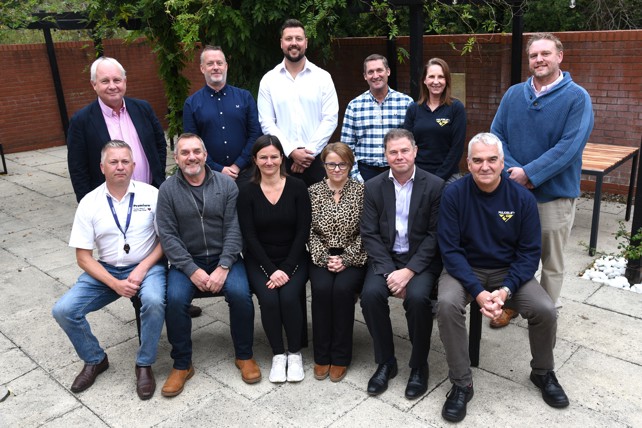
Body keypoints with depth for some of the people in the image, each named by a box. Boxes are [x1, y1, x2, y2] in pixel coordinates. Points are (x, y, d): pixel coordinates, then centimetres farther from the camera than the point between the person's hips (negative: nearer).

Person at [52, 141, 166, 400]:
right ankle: (95, 360, 13)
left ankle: (144, 365, -8)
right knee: (63, 310, -14)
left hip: (147, 266, -2)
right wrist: (115, 284, -15)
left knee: (154, 301, -34)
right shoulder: (89, 203, -2)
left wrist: (142, 268, -16)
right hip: (106, 271, 3)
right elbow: (83, 256, -3)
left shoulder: (151, 194, -6)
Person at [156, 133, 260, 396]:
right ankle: (182, 365, -6)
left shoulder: (226, 185, -2)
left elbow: (233, 229, -6)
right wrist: (192, 270, -15)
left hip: (223, 258, 0)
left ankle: (244, 355, -2)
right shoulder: (168, 190, -1)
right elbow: (168, 235, -5)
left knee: (240, 293, -26)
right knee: (175, 298, -26)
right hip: (186, 261, 1)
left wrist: (223, 268, -17)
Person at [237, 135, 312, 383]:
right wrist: (271, 270, -14)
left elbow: (303, 231, -5)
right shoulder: (247, 192, -1)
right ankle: (278, 354, -1)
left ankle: (295, 353, -1)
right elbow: (249, 236, -4)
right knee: (269, 300, -25)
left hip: (293, 258, 0)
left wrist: (286, 269, -13)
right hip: (260, 260, 0)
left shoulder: (297, 187, -2)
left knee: (289, 297, -25)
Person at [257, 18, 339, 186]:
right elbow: (267, 123, 0)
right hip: (282, 159, 1)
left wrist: (310, 151, -10)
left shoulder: (323, 77, 4)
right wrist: (291, 151, -10)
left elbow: (330, 119, -3)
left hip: (316, 158, 0)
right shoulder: (269, 79, 5)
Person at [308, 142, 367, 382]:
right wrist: (326, 258, -10)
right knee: (321, 289, -27)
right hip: (321, 257, 1)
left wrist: (345, 259, -12)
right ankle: (322, 355, -9)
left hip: (352, 258, -1)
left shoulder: (361, 191, -1)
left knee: (342, 289, -28)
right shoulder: (313, 192, 4)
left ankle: (340, 357, -10)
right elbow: (310, 232, 2)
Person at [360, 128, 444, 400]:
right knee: (370, 294, -25)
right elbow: (369, 234, -2)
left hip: (421, 258, -2)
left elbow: (435, 235, -8)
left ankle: (419, 366, -4)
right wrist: (390, 272, -15)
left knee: (417, 297, -30)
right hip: (385, 257, 2)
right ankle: (385, 361, -2)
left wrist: (409, 271, -18)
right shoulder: (373, 186, 2)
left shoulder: (435, 186, -4)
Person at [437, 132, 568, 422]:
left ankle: (543, 373, 13)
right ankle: (461, 384, -11)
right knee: (447, 304, -31)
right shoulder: (453, 194, -13)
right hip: (464, 268, -1)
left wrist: (506, 290, -21)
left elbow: (529, 252, -6)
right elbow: (450, 249, -14)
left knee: (545, 310, -20)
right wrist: (478, 292, -25)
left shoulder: (522, 198, -9)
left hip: (508, 271, 2)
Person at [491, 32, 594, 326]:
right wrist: (513, 171, -15)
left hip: (554, 194, -3)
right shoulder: (513, 94, 4)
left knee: (552, 262, 11)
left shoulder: (577, 98, -8)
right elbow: (496, 134, 0)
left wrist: (529, 173, -21)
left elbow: (569, 147, -17)